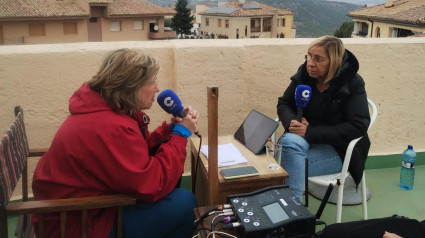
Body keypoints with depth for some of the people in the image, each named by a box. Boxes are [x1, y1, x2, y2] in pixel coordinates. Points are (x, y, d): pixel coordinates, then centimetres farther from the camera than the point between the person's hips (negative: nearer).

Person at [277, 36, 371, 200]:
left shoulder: (353, 83, -12)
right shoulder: (304, 75, 0)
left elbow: (358, 126, -20)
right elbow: (283, 103, 9)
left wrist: (311, 132, -27)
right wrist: (292, 122, -17)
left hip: (337, 149, -4)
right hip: (304, 139, 4)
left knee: (292, 166, -30)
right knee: (289, 141, -32)